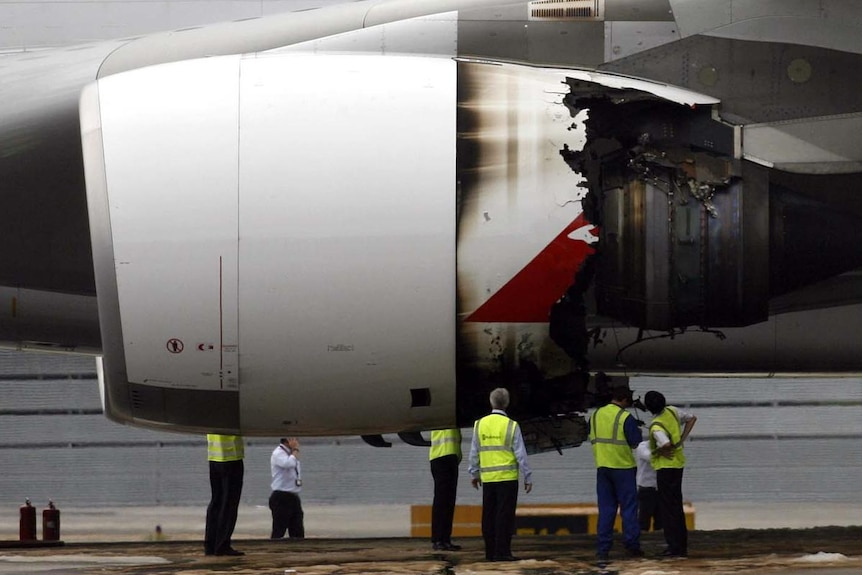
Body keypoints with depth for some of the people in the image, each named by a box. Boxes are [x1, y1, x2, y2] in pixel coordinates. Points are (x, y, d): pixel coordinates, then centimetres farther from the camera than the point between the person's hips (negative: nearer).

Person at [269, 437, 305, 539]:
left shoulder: (292, 454, 15)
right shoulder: (278, 453, -13)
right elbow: (289, 463, -33)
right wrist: (295, 449, -17)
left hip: (293, 497, 9)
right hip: (281, 497, -9)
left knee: (298, 533, 7)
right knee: (278, 532, -7)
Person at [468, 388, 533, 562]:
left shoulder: (480, 424, 4)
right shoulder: (511, 426, -7)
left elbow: (474, 453, 10)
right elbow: (521, 454, -5)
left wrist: (474, 473, 22)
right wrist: (528, 477, 2)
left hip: (487, 478, 4)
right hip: (507, 477, -4)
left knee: (489, 515, 10)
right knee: (504, 515, -3)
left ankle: (490, 552, 12)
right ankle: (502, 552, -6)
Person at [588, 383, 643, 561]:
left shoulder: (596, 415, 7)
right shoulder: (626, 418, -11)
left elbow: (592, 439, 14)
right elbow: (636, 443, -9)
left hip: (602, 467, 5)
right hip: (623, 467, -5)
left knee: (605, 509, 7)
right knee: (628, 508, 4)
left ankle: (602, 549, 3)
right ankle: (632, 546, 3)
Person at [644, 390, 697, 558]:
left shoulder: (656, 427, -23)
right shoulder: (672, 411, 0)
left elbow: (667, 445, -39)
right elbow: (692, 419, 15)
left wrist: (658, 451, -17)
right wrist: (682, 440, 10)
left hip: (665, 466, -8)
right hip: (678, 463, 8)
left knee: (668, 508, -4)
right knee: (677, 506, 14)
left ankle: (675, 546, -6)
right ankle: (682, 546, 18)